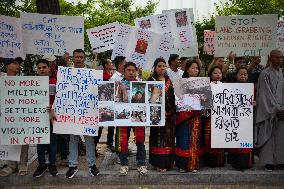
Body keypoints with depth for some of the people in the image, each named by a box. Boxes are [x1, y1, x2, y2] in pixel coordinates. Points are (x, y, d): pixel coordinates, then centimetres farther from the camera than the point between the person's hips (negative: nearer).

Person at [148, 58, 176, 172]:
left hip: (170, 112, 6)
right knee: (159, 136, -4)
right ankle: (159, 163, 3)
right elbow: (151, 97, -13)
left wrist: (172, 110, 7)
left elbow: (172, 96, 17)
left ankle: (168, 161, 20)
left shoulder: (168, 80, 15)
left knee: (169, 135, 9)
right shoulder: (152, 80, -3)